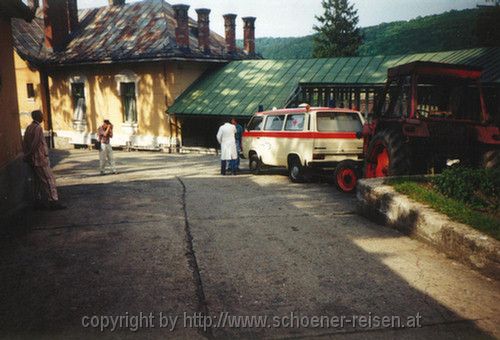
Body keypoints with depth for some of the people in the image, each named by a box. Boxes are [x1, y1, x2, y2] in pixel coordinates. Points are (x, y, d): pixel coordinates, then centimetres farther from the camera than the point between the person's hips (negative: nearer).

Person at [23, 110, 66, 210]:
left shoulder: (29, 128, 14)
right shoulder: (38, 128, -15)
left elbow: (24, 143, 15)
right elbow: (35, 144, -19)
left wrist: (27, 155, 15)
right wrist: (29, 155, -8)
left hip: (33, 160, 9)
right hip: (40, 159, -9)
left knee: (38, 181, 13)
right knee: (49, 180, -6)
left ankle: (38, 202, 17)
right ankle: (53, 202, -7)